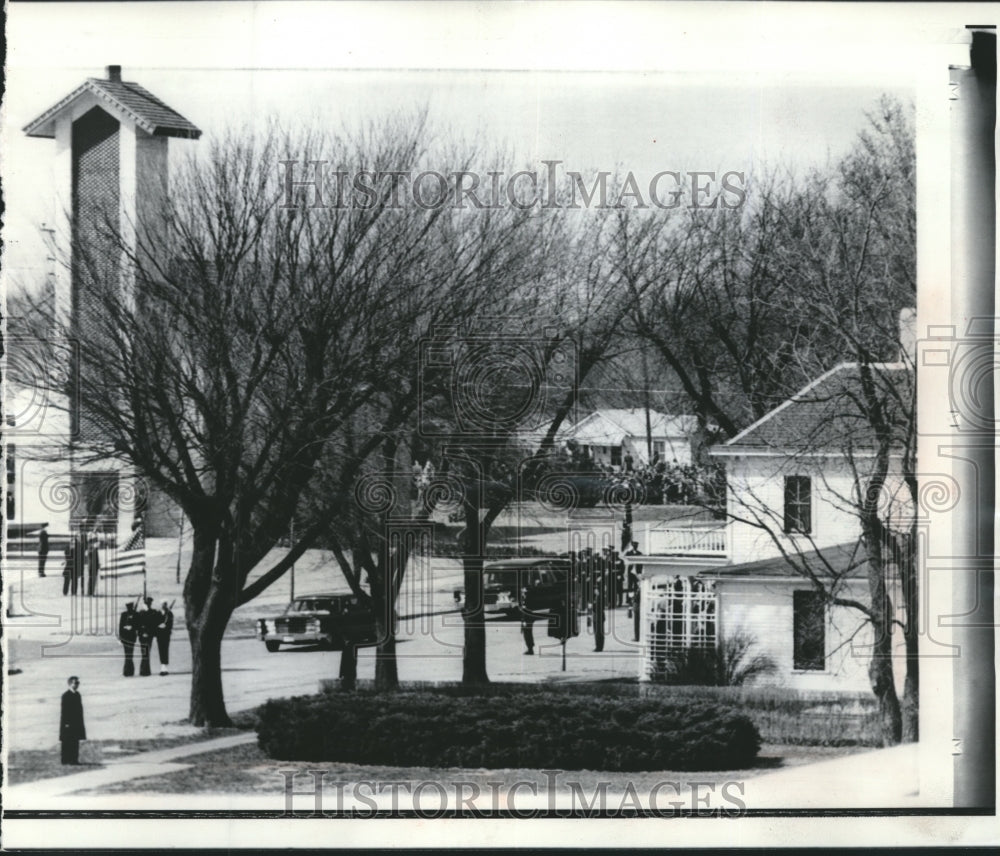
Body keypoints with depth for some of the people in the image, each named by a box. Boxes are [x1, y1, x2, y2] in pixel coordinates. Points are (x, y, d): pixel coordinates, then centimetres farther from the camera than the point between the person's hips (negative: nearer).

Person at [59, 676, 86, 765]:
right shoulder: (66, 695, -10)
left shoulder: (77, 694, 13)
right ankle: (66, 760, -1)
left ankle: (74, 759, 10)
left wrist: (81, 722, 13)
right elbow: (63, 710, -13)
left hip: (76, 723, 8)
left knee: (75, 742, 7)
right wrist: (66, 723, -18)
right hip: (68, 723, -8)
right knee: (67, 743, -4)